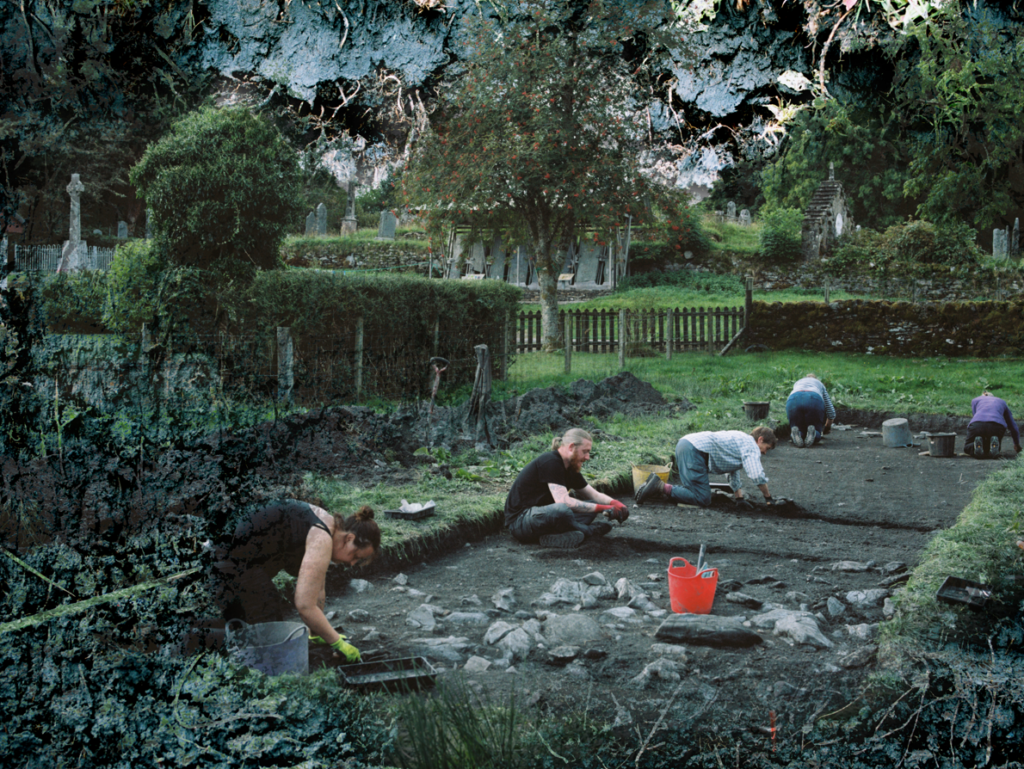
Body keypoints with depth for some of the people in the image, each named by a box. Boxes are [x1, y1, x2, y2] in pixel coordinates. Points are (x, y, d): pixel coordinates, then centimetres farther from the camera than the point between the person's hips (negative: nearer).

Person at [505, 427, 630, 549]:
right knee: (562, 510, -40)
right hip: (520, 520, -11)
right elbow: (563, 501, -30)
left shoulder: (570, 469, 11)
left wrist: (615, 503, -5)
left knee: (591, 506, 8)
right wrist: (603, 508, -27)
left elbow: (594, 495, 17)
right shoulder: (550, 462, -20)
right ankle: (588, 530, -9)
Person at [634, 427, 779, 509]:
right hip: (694, 450, -10)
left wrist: (739, 499, 33)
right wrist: (769, 498, 2)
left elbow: (733, 472, 35)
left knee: (693, 490, 17)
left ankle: (657, 486, 6)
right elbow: (757, 476, -11)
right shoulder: (751, 446, 0)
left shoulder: (739, 440, 30)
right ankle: (661, 487, -19)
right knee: (702, 499, -13)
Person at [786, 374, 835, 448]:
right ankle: (812, 432, -22)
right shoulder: (820, 384, 39)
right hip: (814, 401, -1)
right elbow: (831, 412, 34)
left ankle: (796, 433, -21)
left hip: (794, 401, 1)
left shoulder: (798, 383, 43)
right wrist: (827, 427, 51)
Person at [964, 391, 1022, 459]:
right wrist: (1017, 444, 54)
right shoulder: (1002, 403, 35)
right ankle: (993, 443, -8)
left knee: (967, 448, 24)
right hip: (997, 427, 1)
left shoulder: (975, 400, 31)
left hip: (977, 425, -1)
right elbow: (1012, 426, 39)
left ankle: (977, 445, -12)